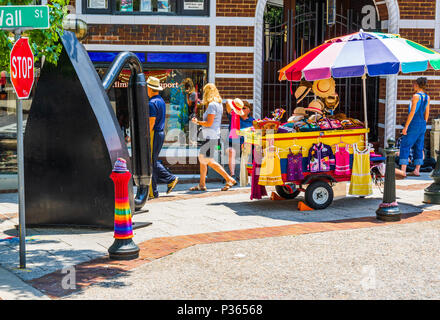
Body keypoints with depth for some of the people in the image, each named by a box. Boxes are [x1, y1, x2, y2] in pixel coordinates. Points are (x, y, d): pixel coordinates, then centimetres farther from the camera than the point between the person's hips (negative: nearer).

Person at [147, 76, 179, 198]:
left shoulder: (152, 103, -16)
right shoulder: (161, 101, 15)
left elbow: (151, 123, -21)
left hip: (154, 134, -10)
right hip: (161, 133, 10)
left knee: (151, 163, -4)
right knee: (154, 162, 17)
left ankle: (152, 192, 0)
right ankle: (171, 179, 11)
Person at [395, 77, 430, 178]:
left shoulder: (416, 96, -13)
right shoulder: (427, 97, 9)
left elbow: (412, 112, -17)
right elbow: (427, 113, 13)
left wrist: (405, 127, -15)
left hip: (414, 124, -8)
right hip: (422, 124, 8)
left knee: (405, 146, -6)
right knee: (419, 147, 11)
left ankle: (403, 171, -13)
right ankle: (417, 170, 10)